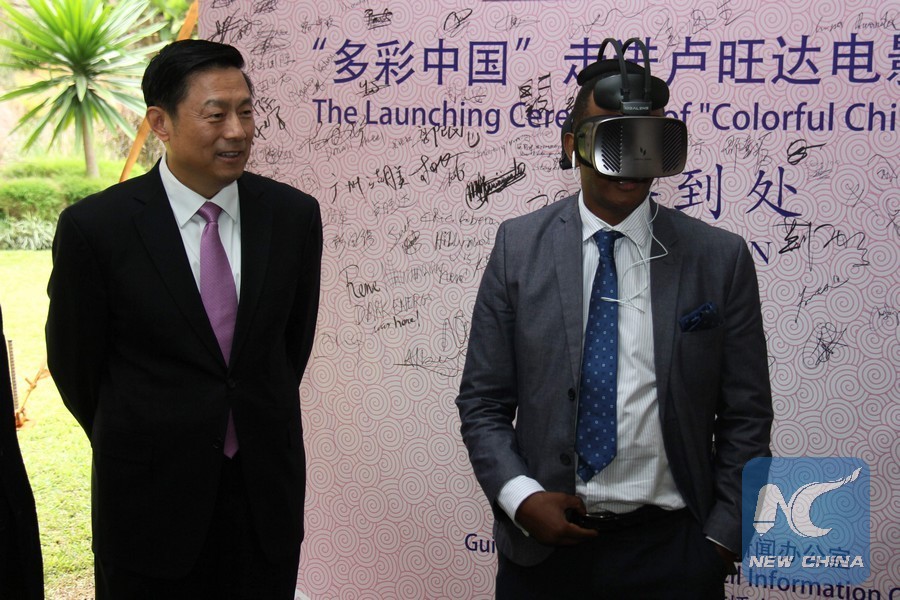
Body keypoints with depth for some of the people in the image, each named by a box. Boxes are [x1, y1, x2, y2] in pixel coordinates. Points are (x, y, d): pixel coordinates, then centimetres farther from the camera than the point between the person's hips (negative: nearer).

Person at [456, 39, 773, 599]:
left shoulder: (721, 258, -2)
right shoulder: (518, 245, 0)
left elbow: (746, 417, 2)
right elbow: (483, 402, 2)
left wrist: (721, 540, -3)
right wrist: (519, 496, -11)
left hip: (671, 550, 0)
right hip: (542, 540, 1)